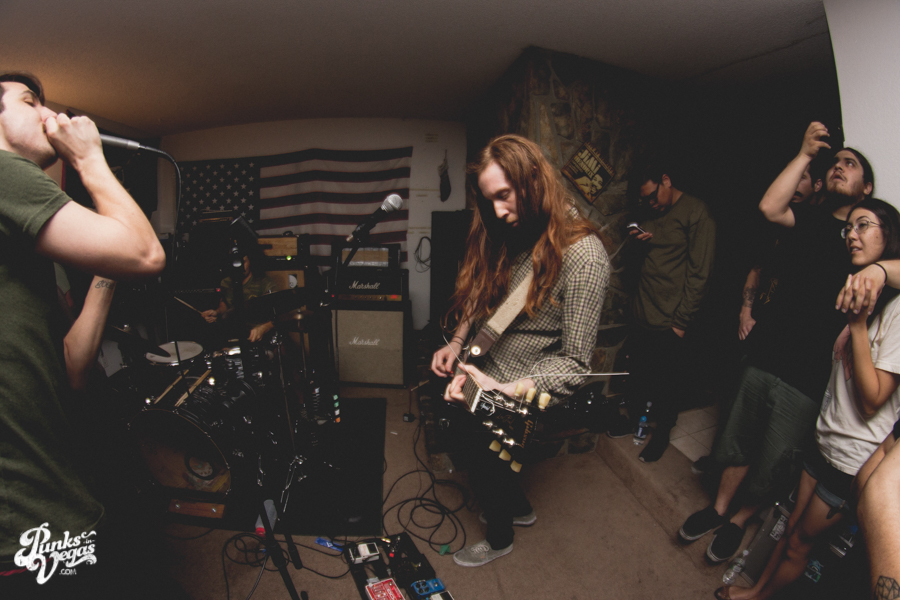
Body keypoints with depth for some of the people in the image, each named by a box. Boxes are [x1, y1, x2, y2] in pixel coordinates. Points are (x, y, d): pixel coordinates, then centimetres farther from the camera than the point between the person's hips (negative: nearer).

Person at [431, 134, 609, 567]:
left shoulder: (583, 257, -26)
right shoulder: (513, 235, -1)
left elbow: (574, 362, -25)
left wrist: (503, 390, -33)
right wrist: (457, 342, 0)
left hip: (521, 398, -7)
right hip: (485, 376, 8)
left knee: (484, 469, 9)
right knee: (460, 445, 22)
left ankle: (499, 539, 44)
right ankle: (518, 507, 51)